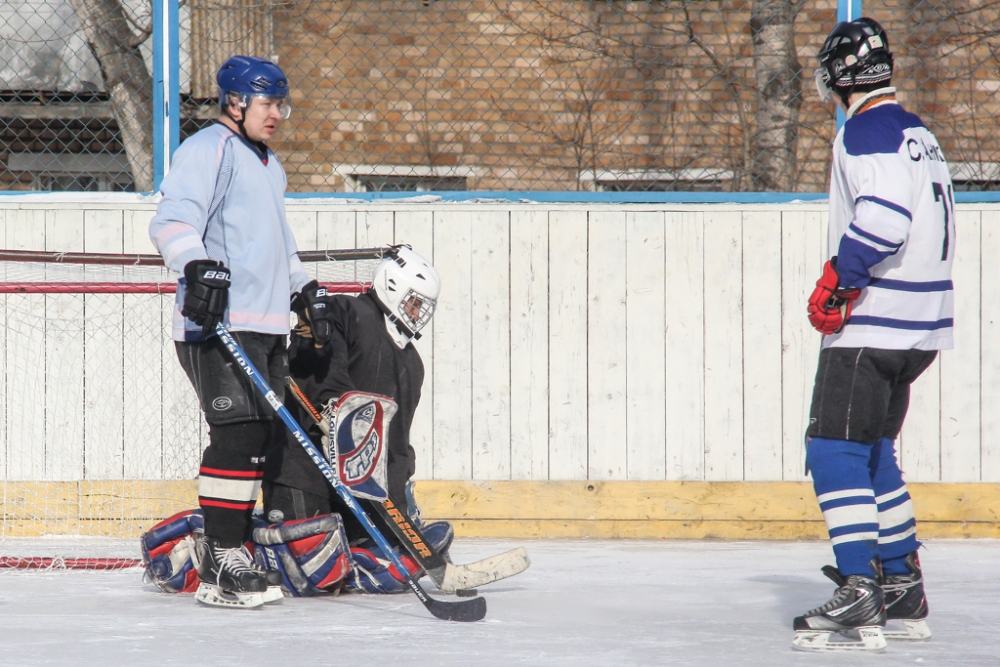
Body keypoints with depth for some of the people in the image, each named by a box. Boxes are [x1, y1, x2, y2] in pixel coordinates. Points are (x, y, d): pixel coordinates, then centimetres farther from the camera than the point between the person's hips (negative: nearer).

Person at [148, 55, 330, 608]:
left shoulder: (269, 166, 26)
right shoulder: (209, 151, -6)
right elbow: (174, 220, -20)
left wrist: (303, 286, 33)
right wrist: (199, 266, -36)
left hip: (264, 325, 10)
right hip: (218, 323, -10)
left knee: (262, 437, 10)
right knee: (240, 433, -18)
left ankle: (222, 546, 21)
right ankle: (220, 566, -17)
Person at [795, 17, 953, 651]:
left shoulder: (868, 131, -13)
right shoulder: (919, 134, 17)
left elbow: (885, 217, -27)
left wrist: (837, 283, -23)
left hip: (873, 325, -10)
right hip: (921, 324, 10)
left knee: (835, 451, -11)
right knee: (872, 453, 19)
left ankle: (860, 599, -18)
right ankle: (905, 591, 22)